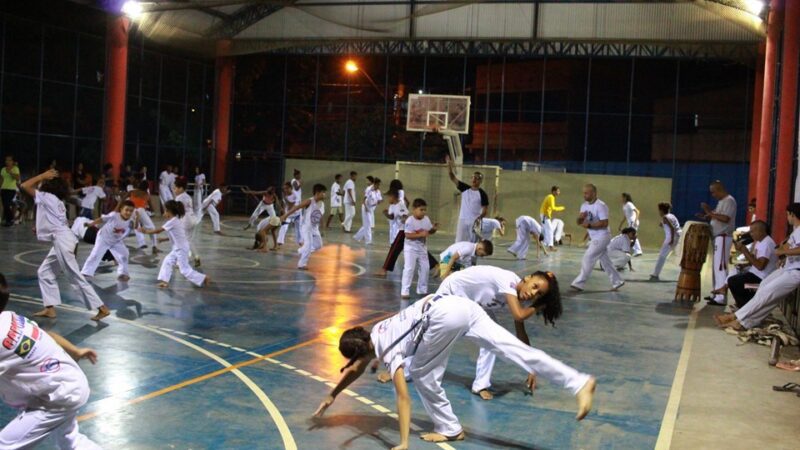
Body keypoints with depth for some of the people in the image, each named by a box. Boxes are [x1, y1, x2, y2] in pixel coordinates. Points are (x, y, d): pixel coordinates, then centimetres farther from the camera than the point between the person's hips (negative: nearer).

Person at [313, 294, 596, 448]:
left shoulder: (387, 350, 2)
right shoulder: (374, 336, 25)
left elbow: (403, 398, -5)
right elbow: (354, 370, 43)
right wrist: (331, 397, 52)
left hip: (444, 315, -8)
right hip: (462, 305, 8)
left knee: (422, 375, 8)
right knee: (514, 350, -3)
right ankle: (580, 383, -12)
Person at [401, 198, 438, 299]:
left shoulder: (426, 219, 1)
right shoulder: (410, 221, -19)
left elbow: (430, 231, 9)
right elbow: (408, 235, -24)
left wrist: (434, 229, -13)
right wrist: (420, 234, -31)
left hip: (422, 248, 7)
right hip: (411, 248, -7)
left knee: (425, 268, 12)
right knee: (409, 269, -9)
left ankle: (422, 289, 26)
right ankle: (405, 291, -5)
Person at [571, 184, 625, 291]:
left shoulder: (600, 206, -19)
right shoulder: (584, 206, 6)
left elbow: (604, 223, -23)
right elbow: (579, 222, 6)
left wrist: (589, 225, -25)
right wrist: (580, 218, -17)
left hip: (601, 237, -9)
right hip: (595, 237, 9)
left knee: (588, 258, -10)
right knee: (605, 261, 13)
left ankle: (579, 283, -6)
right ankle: (617, 282, 22)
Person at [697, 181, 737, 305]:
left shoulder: (729, 201, -12)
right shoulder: (721, 201, 18)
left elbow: (725, 218, -23)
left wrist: (709, 212, -19)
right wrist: (707, 215, 7)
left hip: (723, 237, -11)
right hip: (718, 237, 11)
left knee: (720, 266, -14)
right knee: (716, 266, 14)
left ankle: (721, 298, -17)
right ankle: (716, 294, 21)